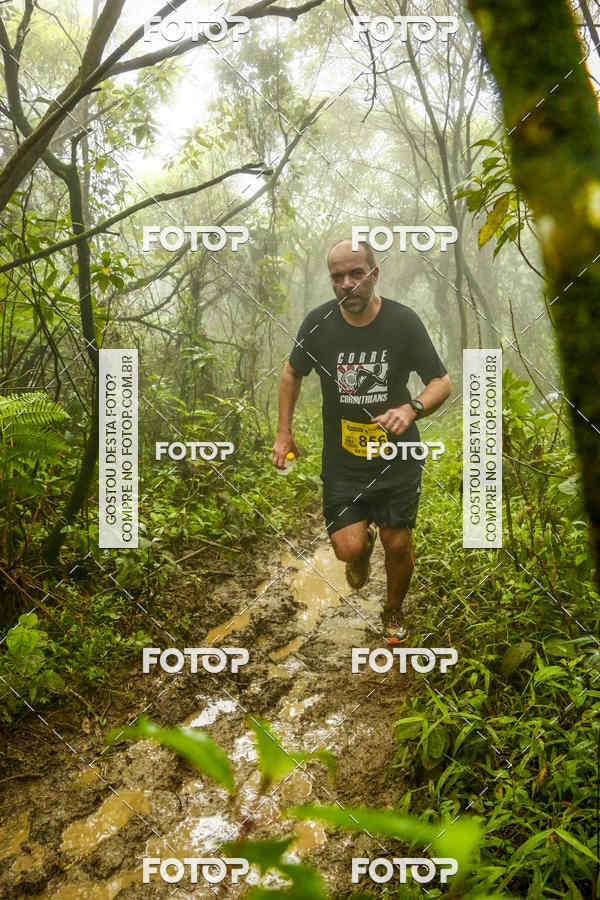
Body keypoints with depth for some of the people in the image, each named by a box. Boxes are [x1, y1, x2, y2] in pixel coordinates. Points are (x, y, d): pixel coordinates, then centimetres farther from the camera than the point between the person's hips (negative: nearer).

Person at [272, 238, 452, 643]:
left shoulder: (404, 320, -12)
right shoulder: (319, 322, -9)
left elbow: (443, 382, -7)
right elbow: (293, 373, 10)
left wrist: (412, 408, -27)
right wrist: (284, 432, 8)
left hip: (397, 457, 0)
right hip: (342, 458, 1)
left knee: (398, 545, 5)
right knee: (348, 548, -10)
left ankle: (394, 611, 38)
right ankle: (364, 544, 31)